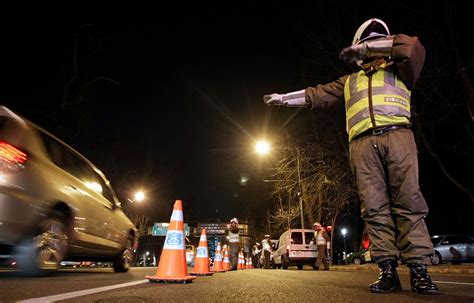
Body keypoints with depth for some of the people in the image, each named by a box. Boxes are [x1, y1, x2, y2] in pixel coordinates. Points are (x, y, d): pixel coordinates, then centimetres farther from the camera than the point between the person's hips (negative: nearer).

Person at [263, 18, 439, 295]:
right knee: (375, 207, -6)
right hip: (362, 143, 2)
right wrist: (284, 98, 27)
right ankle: (388, 270, -4)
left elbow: (412, 46, 5)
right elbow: (316, 95, 29)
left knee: (409, 201, -11)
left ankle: (419, 269, -9)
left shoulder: (398, 71, 24)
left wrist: (365, 47, 9)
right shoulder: (349, 81, 31)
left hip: (397, 135, -1)